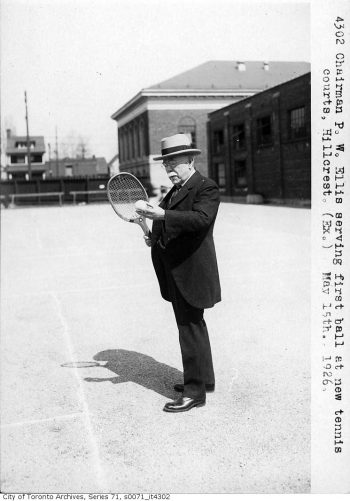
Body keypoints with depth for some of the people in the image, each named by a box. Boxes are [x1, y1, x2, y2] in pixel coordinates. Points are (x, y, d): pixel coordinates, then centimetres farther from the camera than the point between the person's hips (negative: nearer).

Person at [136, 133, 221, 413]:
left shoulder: (206, 188, -11)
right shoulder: (176, 191, 17)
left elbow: (201, 219, -28)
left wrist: (162, 215, -35)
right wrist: (155, 237, 8)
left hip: (191, 271, -10)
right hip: (174, 271, 10)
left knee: (191, 328, -3)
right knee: (192, 327, 18)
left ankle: (195, 392, 8)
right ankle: (204, 379, 33)